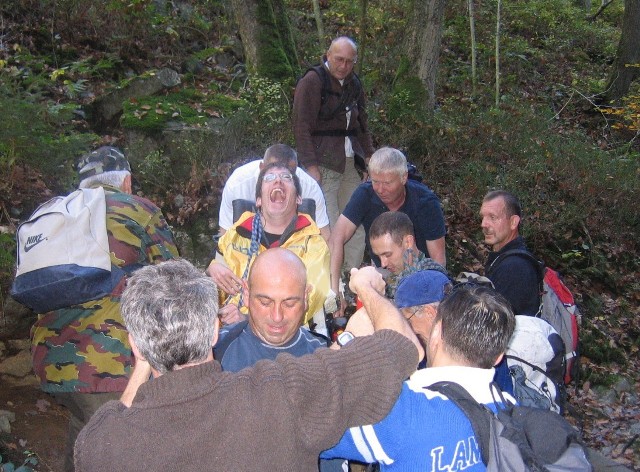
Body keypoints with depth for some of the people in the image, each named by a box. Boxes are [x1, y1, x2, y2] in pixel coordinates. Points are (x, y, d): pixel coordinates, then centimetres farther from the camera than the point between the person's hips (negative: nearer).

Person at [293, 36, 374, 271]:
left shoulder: (354, 84, 17)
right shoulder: (311, 82, -5)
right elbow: (302, 127, -11)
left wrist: (368, 155, 14)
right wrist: (310, 165, -18)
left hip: (350, 163, 7)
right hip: (323, 163, -7)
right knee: (328, 225, -11)